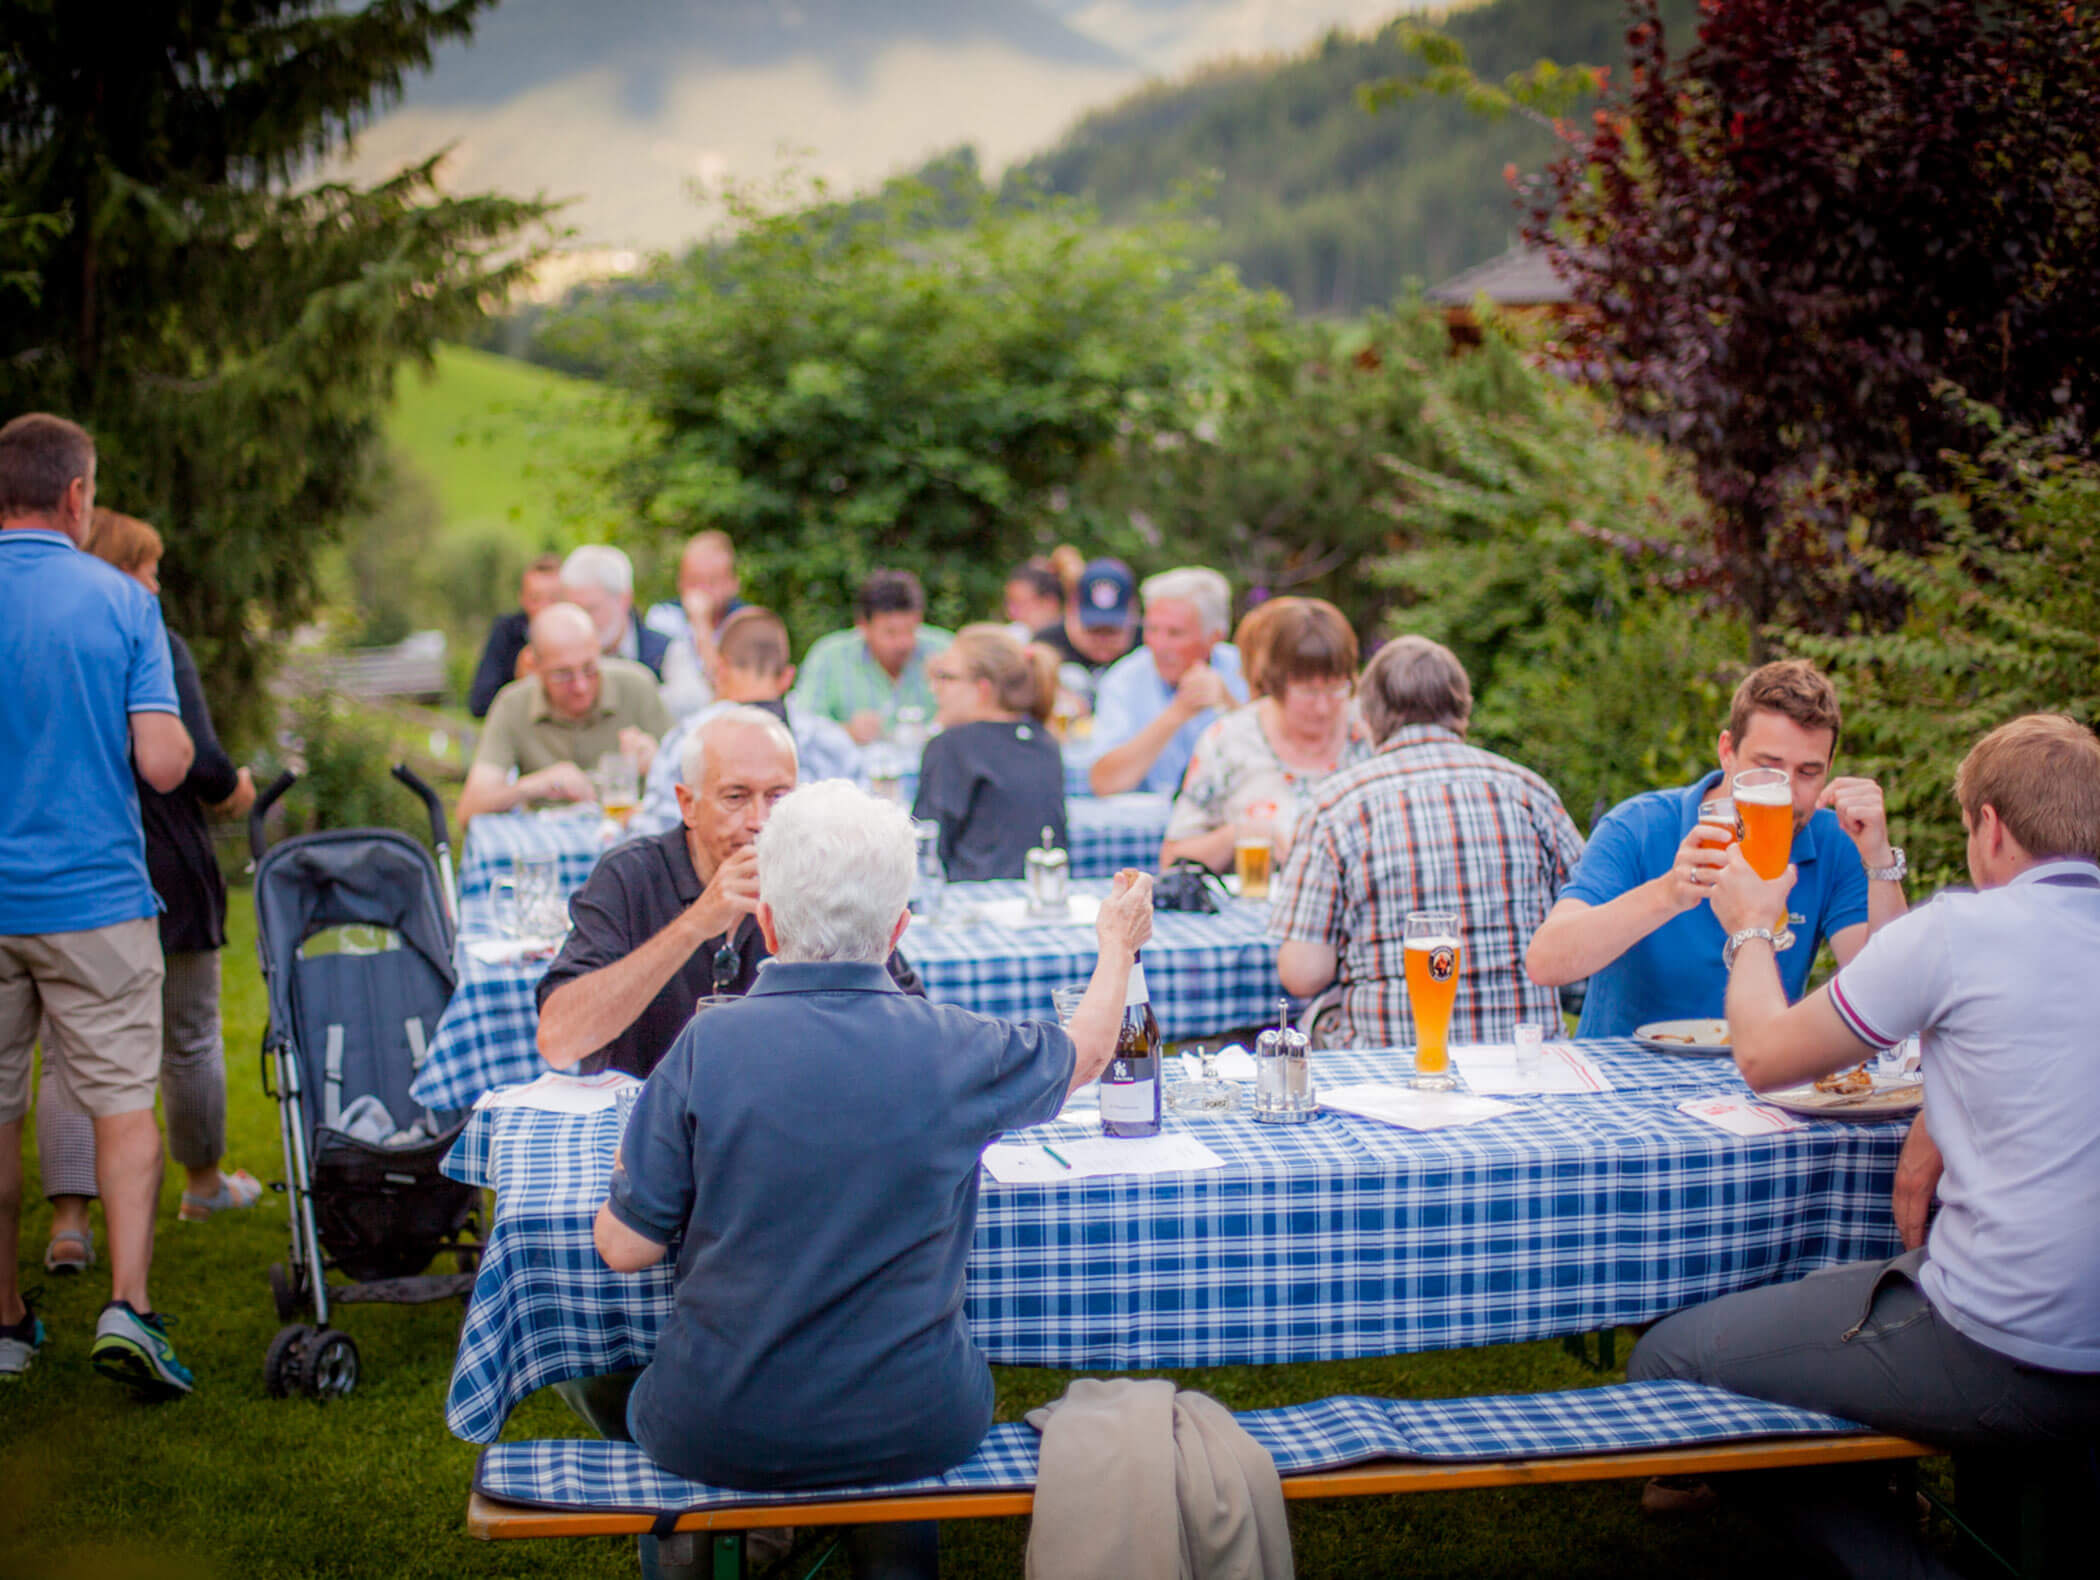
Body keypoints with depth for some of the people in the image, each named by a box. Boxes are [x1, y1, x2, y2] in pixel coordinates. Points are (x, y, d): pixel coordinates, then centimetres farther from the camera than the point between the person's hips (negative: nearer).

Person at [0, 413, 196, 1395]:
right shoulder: (121, 601, -7)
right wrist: (175, 734, 9)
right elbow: (163, 764, -12)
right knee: (125, 1103, 4)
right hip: (95, 896, -2)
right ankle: (127, 1309, -9)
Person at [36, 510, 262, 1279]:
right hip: (164, 870, -3)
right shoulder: (155, 647, -12)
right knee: (189, 1039, 16)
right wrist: (235, 791, 2)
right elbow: (201, 766, -19)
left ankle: (69, 1219, -5)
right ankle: (204, 1180, 34)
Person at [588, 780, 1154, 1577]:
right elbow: (1083, 1056, 13)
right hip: (913, 1434, 2)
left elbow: (625, 1248, -9)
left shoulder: (709, 1047, -15)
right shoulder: (956, 1049, -10)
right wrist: (1117, 948, 32)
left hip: (721, 1438, -1)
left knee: (623, 1387, 31)